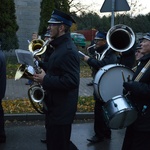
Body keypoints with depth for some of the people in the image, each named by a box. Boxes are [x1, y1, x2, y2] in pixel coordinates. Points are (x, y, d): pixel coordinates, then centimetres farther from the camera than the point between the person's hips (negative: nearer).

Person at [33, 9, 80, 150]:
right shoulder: (60, 47, 11)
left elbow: (71, 81, -30)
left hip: (61, 109, -10)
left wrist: (45, 80, -24)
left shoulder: (68, 50, -22)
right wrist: (42, 70, 4)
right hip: (56, 106, 10)